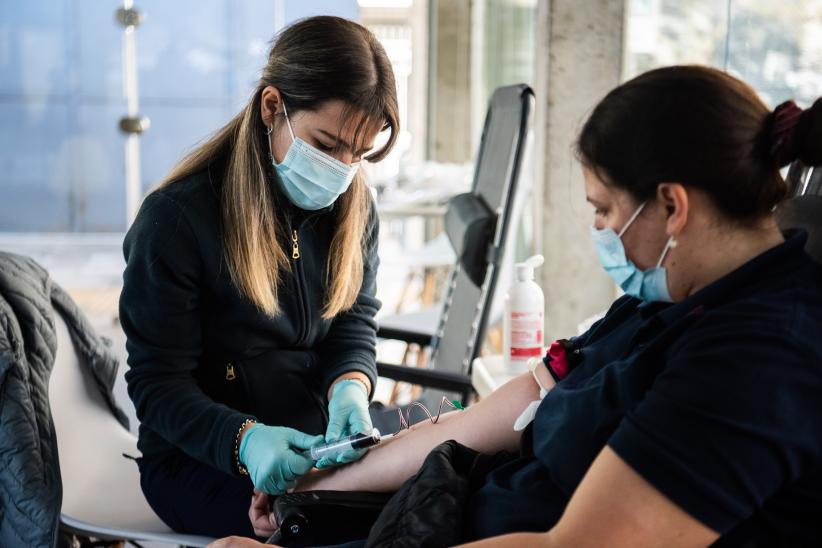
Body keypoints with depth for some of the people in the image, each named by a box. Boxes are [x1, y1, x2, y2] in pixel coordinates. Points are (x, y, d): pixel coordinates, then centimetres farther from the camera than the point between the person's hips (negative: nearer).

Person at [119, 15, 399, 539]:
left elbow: (354, 325, 4)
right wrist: (243, 439, -34)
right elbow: (158, 383, -14)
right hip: (199, 458, -6)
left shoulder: (353, 206, 1)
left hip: (316, 435, 6)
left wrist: (350, 389, -21)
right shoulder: (177, 218, -17)